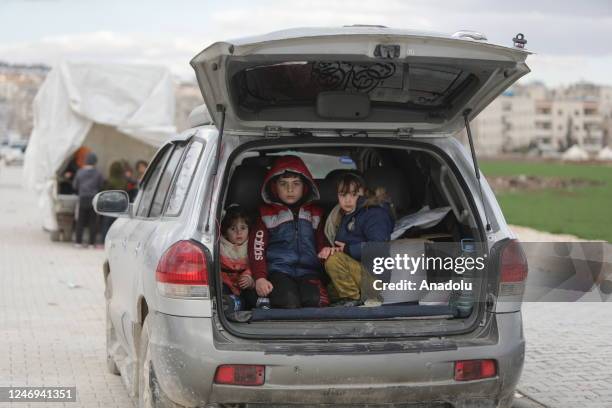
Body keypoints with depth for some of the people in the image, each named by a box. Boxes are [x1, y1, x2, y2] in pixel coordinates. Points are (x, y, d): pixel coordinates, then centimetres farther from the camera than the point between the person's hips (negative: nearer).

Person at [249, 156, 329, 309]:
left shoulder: (315, 213, 25)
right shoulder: (266, 213, 17)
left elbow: (323, 245, 26)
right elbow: (257, 248, 7)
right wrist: (260, 277, -9)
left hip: (308, 272, 2)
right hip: (279, 271, -2)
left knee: (313, 300, -33)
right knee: (289, 302, -35)